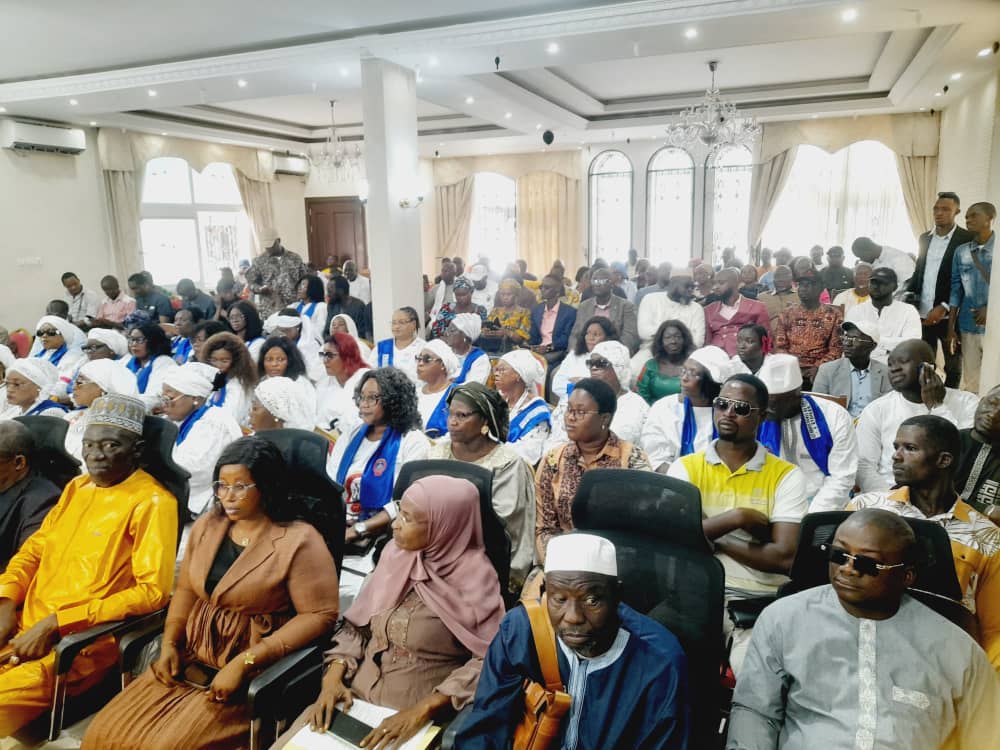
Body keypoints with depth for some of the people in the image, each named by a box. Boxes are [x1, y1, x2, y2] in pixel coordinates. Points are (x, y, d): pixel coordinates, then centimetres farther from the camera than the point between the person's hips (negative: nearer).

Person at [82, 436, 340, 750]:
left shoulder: (299, 540, -15)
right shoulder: (208, 525, 7)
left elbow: (320, 615, -18)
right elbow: (186, 589, 16)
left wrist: (244, 663, -20)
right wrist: (170, 644, -1)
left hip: (254, 671, -6)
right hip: (192, 656, 7)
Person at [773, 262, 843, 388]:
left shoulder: (833, 314, 8)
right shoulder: (786, 314, 12)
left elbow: (836, 349, 3)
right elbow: (779, 347, 7)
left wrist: (818, 367, -13)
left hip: (820, 371, -1)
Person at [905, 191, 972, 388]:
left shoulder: (968, 239, -5)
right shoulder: (924, 238, 12)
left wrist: (944, 307, -17)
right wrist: (909, 294, 1)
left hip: (950, 315, -4)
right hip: (923, 314, 4)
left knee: (952, 367, 10)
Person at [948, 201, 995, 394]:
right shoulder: (961, 251, 7)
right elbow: (956, 289, 8)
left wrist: (992, 309, -16)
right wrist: (951, 328, 5)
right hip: (969, 327, 3)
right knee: (971, 383, 8)